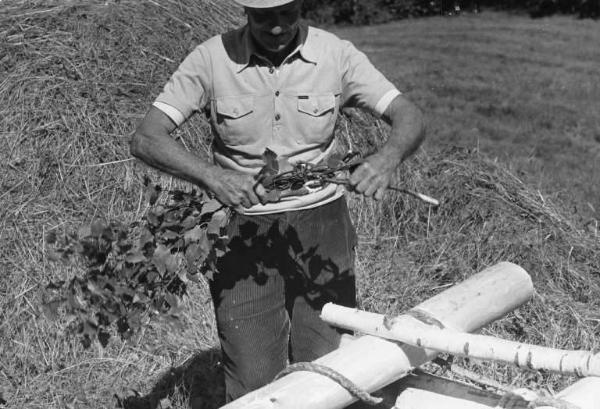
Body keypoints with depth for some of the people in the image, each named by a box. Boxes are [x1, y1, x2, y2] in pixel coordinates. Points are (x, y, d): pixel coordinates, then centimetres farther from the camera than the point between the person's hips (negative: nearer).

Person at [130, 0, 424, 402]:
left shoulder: (337, 54, -4)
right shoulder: (212, 59, -8)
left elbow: (410, 118, -7)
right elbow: (147, 138, -12)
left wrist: (388, 157, -30)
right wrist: (211, 175, -30)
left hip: (320, 226, 1)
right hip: (244, 232, -1)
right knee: (253, 383, 1)